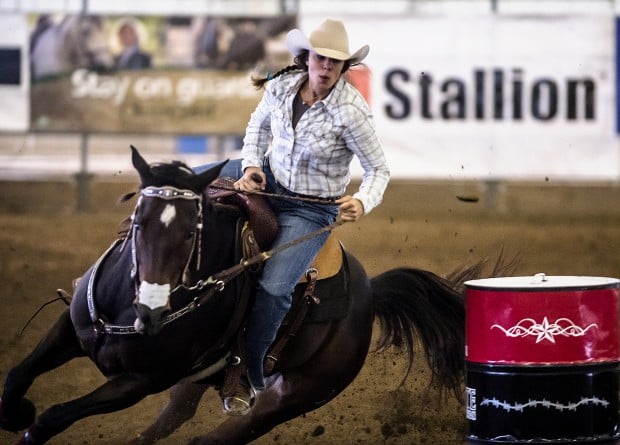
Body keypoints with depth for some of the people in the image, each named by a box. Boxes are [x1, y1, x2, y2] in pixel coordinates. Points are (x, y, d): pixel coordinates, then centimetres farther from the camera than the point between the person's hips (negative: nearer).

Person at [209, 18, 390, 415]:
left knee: (274, 289, -20)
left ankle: (252, 378, -3)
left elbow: (379, 170, -18)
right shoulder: (282, 86, -11)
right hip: (269, 179, 6)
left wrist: (362, 203, -36)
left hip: (312, 208, -6)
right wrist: (251, 165, -5)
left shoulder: (351, 111, -25)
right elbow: (259, 125, 11)